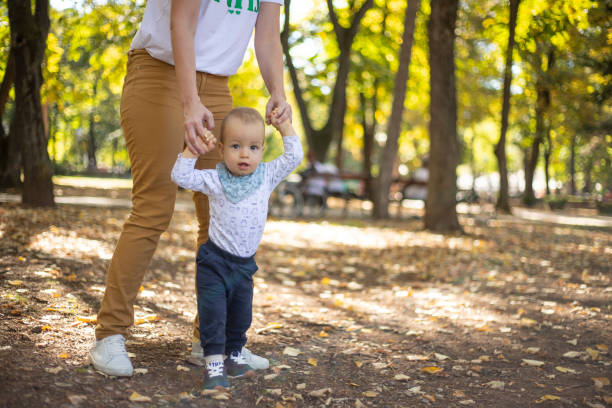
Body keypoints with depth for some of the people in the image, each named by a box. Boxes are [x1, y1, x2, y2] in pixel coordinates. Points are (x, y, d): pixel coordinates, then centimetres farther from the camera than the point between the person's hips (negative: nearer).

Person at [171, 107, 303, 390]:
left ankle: (234, 356, 33)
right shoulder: (214, 180, -8)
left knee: (241, 315, 15)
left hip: (245, 264, 4)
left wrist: (284, 126, -1)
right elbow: (181, 176, -14)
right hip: (215, 262, -3)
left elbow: (294, 156, 0)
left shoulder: (267, 176, -1)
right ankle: (214, 364, -2)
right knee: (212, 314, -8)